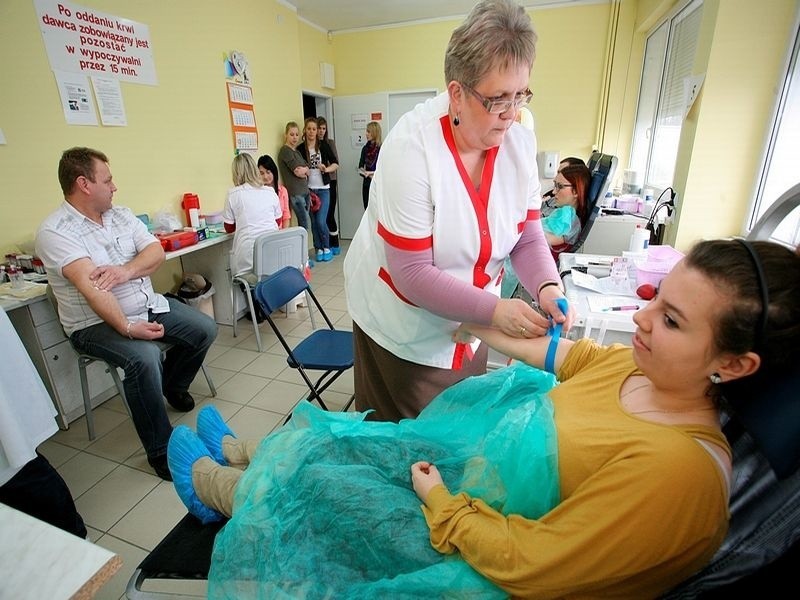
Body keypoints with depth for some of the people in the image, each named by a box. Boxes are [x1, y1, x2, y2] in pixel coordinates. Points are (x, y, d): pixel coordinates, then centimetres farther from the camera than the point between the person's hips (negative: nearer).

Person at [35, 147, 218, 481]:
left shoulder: (121, 216, 7)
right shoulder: (54, 231, -15)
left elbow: (156, 251, -3)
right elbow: (90, 286, -26)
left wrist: (127, 270, -24)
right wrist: (128, 328, -34)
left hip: (148, 305, 7)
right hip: (96, 323, -7)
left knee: (204, 329, -5)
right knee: (144, 358, -32)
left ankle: (172, 386, 23)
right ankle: (160, 450, -16)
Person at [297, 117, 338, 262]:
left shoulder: (323, 146, 1)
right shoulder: (300, 149, 2)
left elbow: (335, 164, 6)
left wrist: (326, 169, -13)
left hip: (323, 189, -1)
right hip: (308, 189, 1)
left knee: (321, 221, -9)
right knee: (313, 222, 5)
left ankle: (327, 248, 11)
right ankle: (318, 249, 18)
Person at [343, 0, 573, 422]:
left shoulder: (520, 143, -8)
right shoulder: (412, 145, -24)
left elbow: (528, 238, -2)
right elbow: (411, 274, -26)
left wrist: (547, 287, -22)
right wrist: (495, 310, -30)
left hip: (470, 324, 5)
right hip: (403, 329, -4)